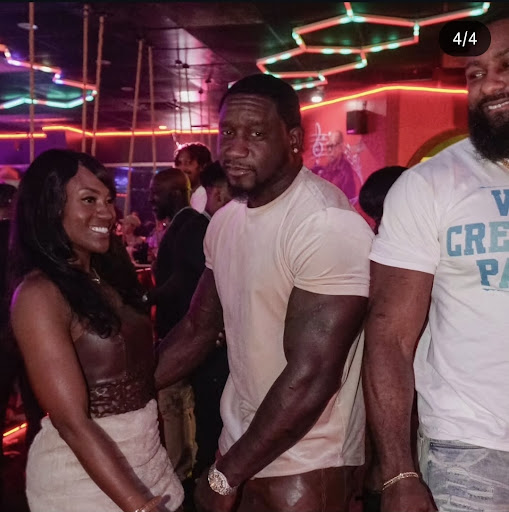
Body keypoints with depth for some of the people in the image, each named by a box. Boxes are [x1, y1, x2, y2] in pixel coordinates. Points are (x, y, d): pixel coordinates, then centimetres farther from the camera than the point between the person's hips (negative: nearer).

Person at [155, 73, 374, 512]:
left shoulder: (329, 225, -23)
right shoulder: (224, 221, 2)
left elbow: (312, 377, -24)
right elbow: (199, 328, 11)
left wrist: (225, 475, -16)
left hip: (306, 461, -7)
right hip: (240, 440, 7)